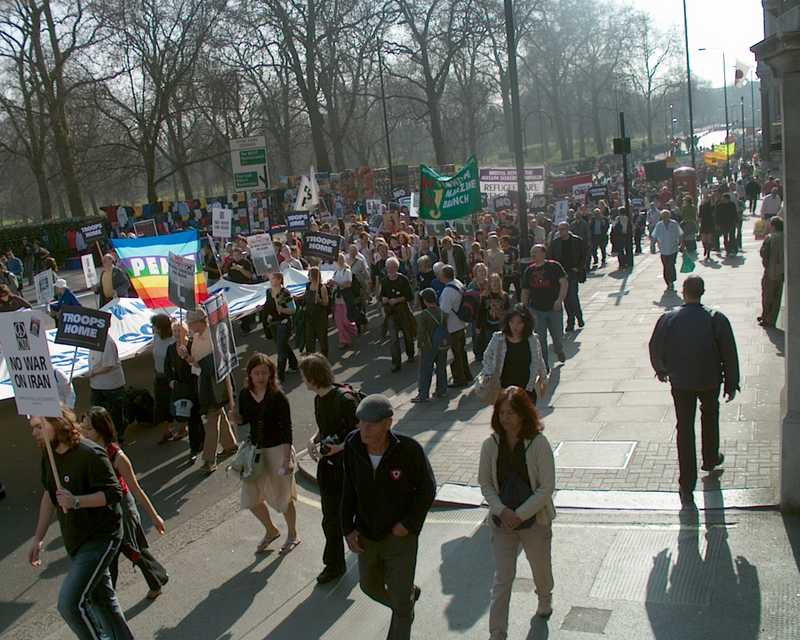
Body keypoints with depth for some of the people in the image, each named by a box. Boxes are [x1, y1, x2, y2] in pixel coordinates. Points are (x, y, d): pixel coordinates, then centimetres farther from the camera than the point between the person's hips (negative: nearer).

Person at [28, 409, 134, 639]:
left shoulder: (90, 454, -23)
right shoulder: (49, 455, 3)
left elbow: (114, 493, -22)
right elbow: (49, 495, 15)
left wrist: (76, 501, -34)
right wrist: (38, 539, 14)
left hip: (100, 538, -8)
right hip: (75, 540, 8)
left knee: (70, 603, -14)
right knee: (100, 598, 19)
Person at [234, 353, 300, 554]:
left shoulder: (278, 397, -17)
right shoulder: (245, 395, -2)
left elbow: (286, 429, -16)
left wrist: (287, 459, -21)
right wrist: (236, 417, -10)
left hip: (277, 450, -5)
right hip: (255, 451, 5)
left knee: (283, 496, 8)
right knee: (251, 497, 11)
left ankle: (292, 535, 33)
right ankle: (271, 531, 37)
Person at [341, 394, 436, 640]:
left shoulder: (409, 449, -25)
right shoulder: (352, 446, -15)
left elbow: (427, 489, -10)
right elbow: (349, 490, 0)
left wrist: (409, 523, -16)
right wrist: (348, 528, -2)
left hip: (400, 536, -4)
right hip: (366, 535, 5)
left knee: (401, 601, 3)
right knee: (370, 586, 25)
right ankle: (410, 593, 54)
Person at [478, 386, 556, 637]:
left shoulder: (538, 443, -15)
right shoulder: (491, 445, -7)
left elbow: (547, 487, -14)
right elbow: (485, 483, 0)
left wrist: (520, 514, -18)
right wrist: (502, 511, -14)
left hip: (535, 520, -1)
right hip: (502, 522, 1)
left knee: (541, 568, 21)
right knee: (502, 579, 1)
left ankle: (545, 600, 53)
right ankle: (497, 632, 9)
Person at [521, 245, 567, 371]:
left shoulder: (554, 266, -6)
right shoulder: (529, 270, 6)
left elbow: (564, 283, -11)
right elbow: (525, 291, 11)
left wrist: (560, 300, -21)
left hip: (554, 308, -2)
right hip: (536, 310, 3)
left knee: (558, 336, 10)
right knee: (540, 339, 0)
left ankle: (559, 351, 45)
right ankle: (544, 365, 10)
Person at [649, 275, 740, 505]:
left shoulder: (668, 319, -12)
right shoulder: (717, 320, -14)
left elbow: (655, 350, 1)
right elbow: (729, 354, -9)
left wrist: (661, 370, 21)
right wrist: (731, 383, 3)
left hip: (680, 382, 0)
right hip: (710, 381, 0)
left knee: (684, 429, 6)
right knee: (710, 417, 28)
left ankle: (687, 485, 5)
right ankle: (710, 459, 48)